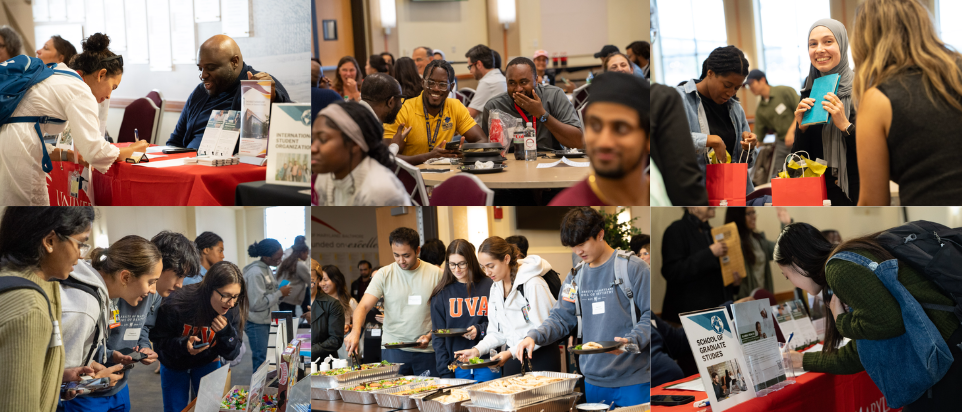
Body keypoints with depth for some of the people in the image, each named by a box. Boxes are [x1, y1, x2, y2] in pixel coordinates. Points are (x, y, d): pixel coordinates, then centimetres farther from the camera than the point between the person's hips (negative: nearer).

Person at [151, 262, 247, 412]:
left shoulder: (233, 310, -23)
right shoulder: (176, 305, -33)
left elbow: (231, 354, -15)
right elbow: (158, 338, -21)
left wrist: (226, 331, -35)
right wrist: (183, 345, -39)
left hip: (208, 362, 2)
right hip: (175, 364, -2)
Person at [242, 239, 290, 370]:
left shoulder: (266, 269, 7)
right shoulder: (255, 273, -20)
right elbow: (257, 303, -24)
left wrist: (281, 293, -2)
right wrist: (280, 293, -17)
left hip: (268, 321, 9)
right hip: (257, 324, -9)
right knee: (262, 361, -4)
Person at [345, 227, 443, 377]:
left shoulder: (435, 274, 1)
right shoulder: (384, 274, 1)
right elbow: (363, 306, -6)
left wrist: (430, 336, -12)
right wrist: (355, 332, -25)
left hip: (427, 349, 0)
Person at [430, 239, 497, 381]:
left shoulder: (489, 287, 2)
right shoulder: (442, 294, 7)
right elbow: (438, 337, 6)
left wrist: (480, 330, -12)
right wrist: (445, 372, -2)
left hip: (486, 365, -1)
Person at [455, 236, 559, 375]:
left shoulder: (533, 284, -16)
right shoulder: (495, 288, 9)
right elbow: (497, 332, 12)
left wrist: (512, 352, -23)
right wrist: (478, 349, -5)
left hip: (541, 359, -6)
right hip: (513, 359, 6)